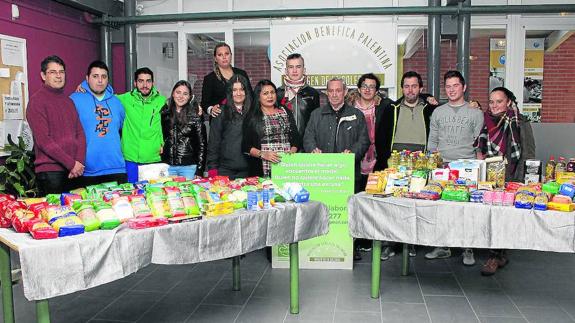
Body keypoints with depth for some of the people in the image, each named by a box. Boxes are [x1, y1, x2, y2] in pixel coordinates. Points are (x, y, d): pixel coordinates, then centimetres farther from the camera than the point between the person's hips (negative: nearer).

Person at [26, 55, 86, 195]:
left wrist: (79, 162, -5)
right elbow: (43, 140, -12)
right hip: (50, 171, -6)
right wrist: (71, 163, -13)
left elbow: (80, 133, 11)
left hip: (74, 171, 6)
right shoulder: (37, 100, -4)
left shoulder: (68, 101, 16)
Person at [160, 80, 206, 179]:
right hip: (167, 166, 2)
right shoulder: (165, 113, 7)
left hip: (189, 167, -2)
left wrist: (199, 171, -5)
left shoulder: (195, 115, -1)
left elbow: (202, 144, -1)